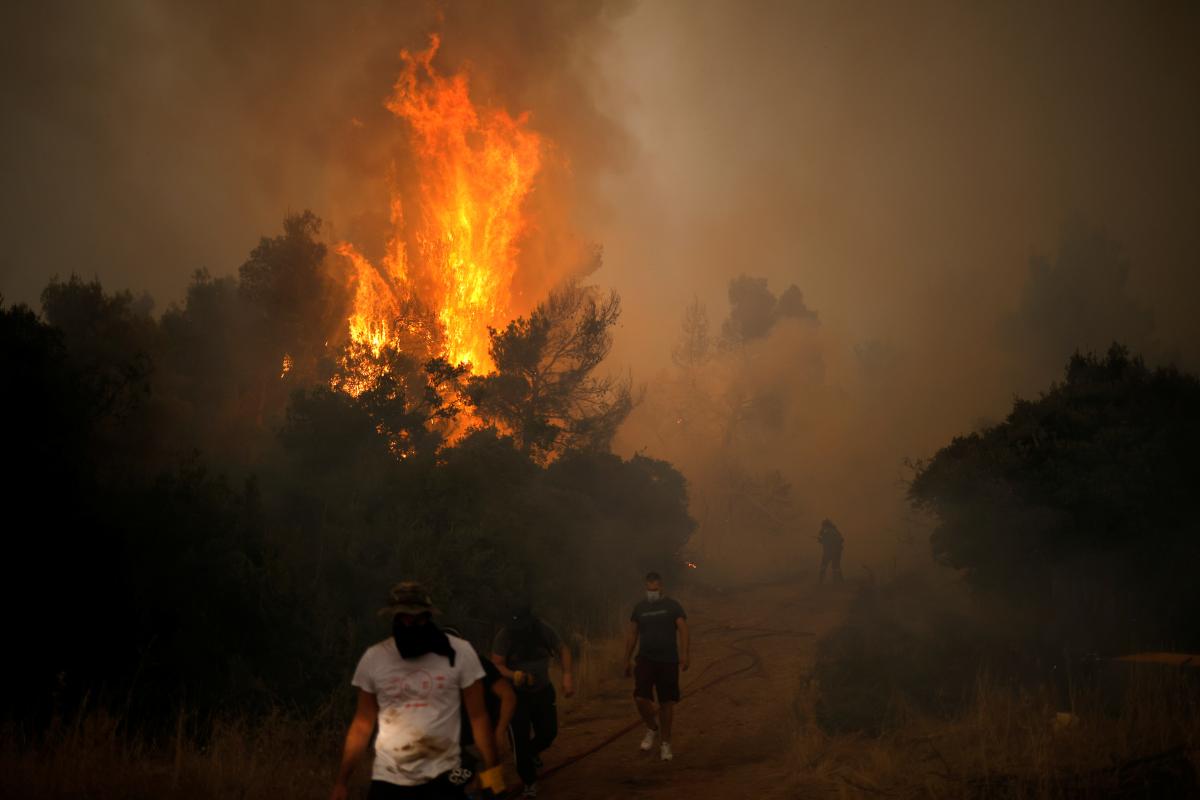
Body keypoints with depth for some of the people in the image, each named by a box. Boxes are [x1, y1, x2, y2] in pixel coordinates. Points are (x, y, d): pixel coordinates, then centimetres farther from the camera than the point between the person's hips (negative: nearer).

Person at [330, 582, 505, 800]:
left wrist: (492, 774, -4)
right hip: (387, 780, 1)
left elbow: (478, 717, -1)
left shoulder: (459, 653, -6)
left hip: (442, 778, -1)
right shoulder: (373, 658, 0)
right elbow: (362, 724, 7)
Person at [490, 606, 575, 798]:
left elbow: (562, 650, 1)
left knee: (548, 732, 7)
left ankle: (532, 752, 43)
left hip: (543, 691, 3)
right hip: (516, 694, -3)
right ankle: (529, 782, 10)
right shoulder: (504, 636, -21)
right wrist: (513, 675, -43)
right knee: (520, 739, -6)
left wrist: (567, 675, -12)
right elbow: (496, 665, -23)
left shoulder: (544, 631, -13)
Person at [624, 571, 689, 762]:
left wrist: (684, 654, -18)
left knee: (667, 703, 1)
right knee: (641, 698, -15)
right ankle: (652, 728, 12)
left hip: (668, 660, -1)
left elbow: (683, 630, -6)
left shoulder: (672, 606, 1)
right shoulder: (640, 608, 9)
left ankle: (665, 743, 13)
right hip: (645, 660, 1)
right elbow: (632, 634, 14)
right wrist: (627, 660, 11)